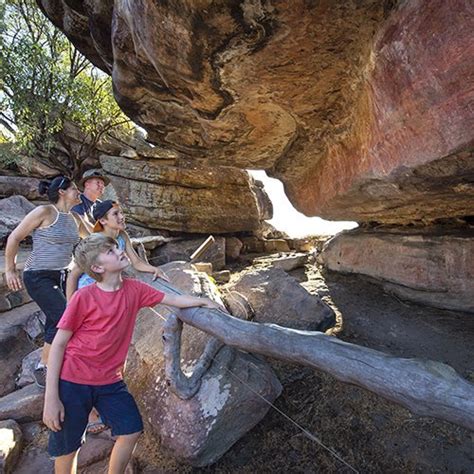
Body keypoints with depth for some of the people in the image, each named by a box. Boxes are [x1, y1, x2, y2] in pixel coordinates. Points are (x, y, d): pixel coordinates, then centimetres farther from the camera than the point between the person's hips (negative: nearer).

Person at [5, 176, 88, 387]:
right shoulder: (44, 212, -13)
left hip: (61, 276, 7)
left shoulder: (74, 218, 7)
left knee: (56, 323, 12)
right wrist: (10, 269, -2)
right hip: (38, 276, -7)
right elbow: (14, 238, -7)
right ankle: (43, 368, 5)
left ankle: (48, 367, 30)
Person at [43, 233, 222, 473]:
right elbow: (58, 344, -11)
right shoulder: (84, 297, -17)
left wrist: (204, 301, -1)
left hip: (109, 380, 4)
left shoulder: (134, 289, -5)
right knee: (66, 449, 10)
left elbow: (173, 299, 3)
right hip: (72, 381, -4)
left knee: (131, 431, 5)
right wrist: (51, 397, -11)